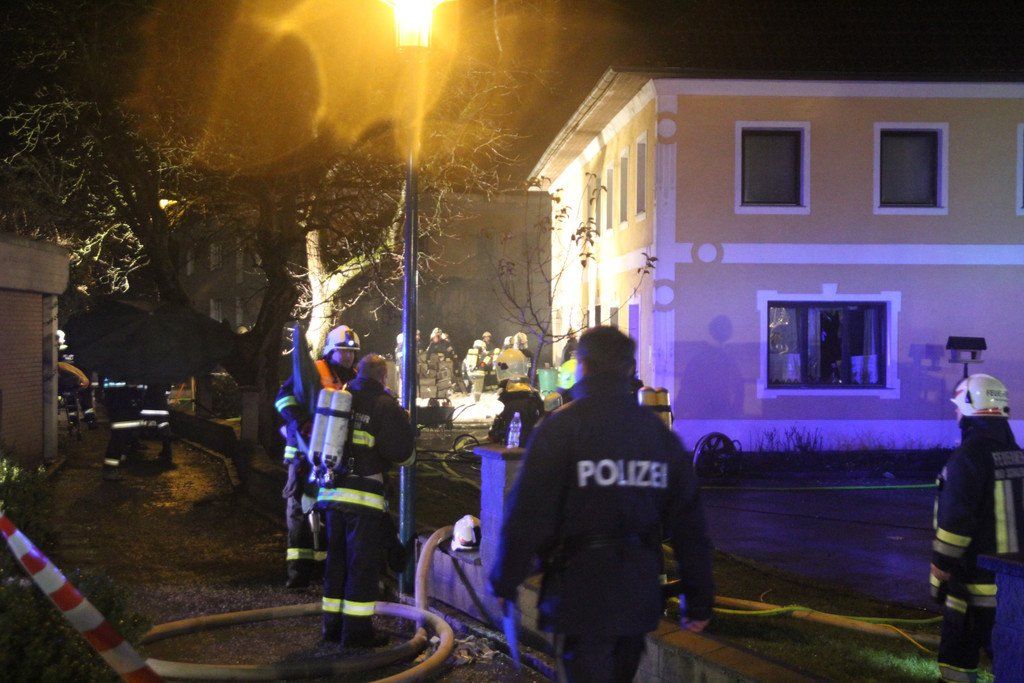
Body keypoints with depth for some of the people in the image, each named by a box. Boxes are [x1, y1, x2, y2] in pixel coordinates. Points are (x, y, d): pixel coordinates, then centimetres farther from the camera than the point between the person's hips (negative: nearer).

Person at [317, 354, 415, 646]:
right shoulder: (385, 405, -7)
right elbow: (402, 453, -7)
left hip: (331, 492, 6)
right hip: (365, 495, -6)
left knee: (336, 559, 15)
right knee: (363, 563, 1)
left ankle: (333, 624, 21)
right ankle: (357, 629, 2)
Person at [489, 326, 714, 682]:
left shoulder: (560, 428, -9)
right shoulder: (660, 433, 7)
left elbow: (527, 514, -13)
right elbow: (688, 522, 7)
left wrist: (504, 582, -2)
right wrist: (699, 599, 14)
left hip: (580, 596, -5)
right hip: (639, 597, 5)